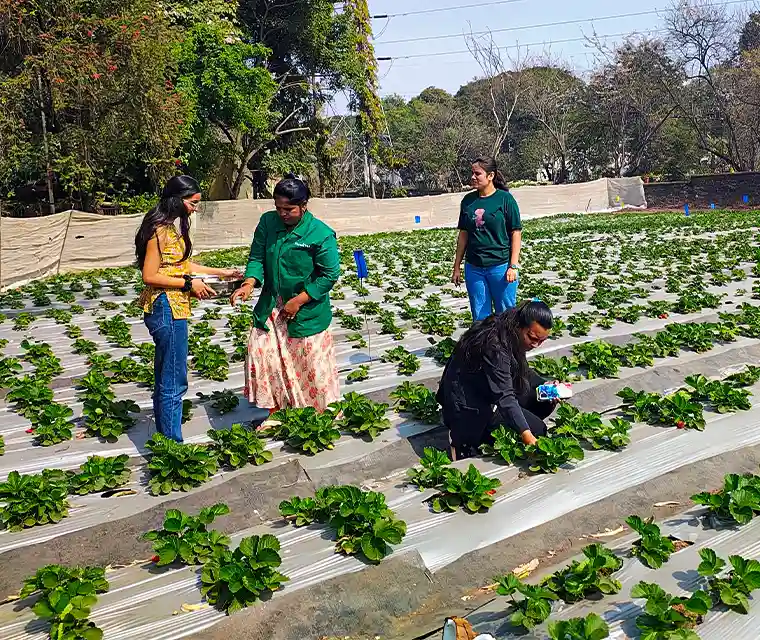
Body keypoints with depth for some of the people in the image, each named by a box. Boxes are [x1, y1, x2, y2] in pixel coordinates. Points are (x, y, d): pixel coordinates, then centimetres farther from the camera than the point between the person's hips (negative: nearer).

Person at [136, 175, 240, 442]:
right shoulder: (160, 230, -17)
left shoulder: (172, 227, 11)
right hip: (167, 309, -10)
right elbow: (150, 276, -19)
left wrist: (221, 272, 17)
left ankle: (165, 439, 29)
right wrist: (189, 284, -17)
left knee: (165, 380, 17)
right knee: (174, 382, -3)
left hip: (171, 308, 10)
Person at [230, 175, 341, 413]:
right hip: (270, 308, 5)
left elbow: (330, 275, -13)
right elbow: (257, 258, 0)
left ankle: (320, 417, 29)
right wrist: (249, 283, -20)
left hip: (307, 312, -4)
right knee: (262, 357, 3)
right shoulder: (267, 222, -3)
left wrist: (298, 301, -16)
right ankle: (274, 413, 21)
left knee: (311, 364, 7)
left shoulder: (321, 234, -17)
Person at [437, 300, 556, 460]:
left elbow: (522, 371, 14)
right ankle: (466, 439, -7)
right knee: (537, 429, -12)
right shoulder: (495, 346, -32)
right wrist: (526, 434, -42)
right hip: (469, 406, -10)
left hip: (487, 394, 10)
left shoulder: (510, 337, -3)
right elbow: (504, 397, -36)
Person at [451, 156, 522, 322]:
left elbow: (516, 233, -5)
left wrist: (514, 265, -11)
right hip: (474, 268, 4)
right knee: (480, 317, 11)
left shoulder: (505, 198, -5)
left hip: (501, 266, -4)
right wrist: (457, 267, 12)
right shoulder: (468, 200, 7)